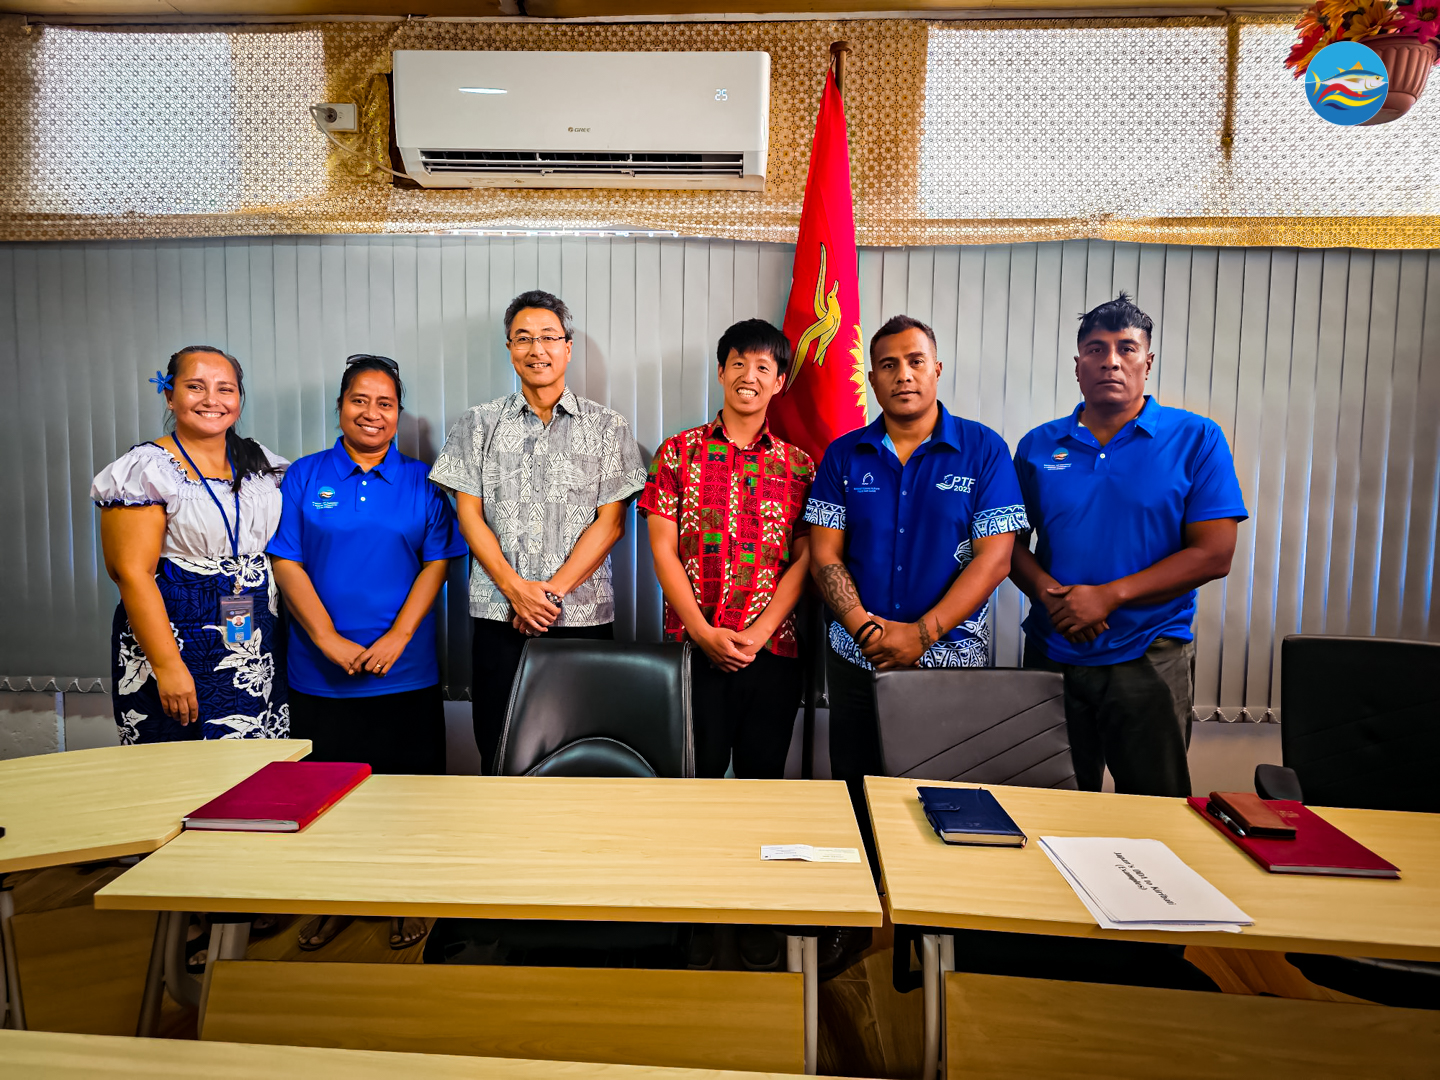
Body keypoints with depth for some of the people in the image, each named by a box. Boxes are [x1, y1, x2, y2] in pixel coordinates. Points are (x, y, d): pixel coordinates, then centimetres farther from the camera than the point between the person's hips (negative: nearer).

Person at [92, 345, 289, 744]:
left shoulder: (261, 464, 11)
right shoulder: (146, 469, -6)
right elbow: (132, 574, -12)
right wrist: (168, 666, -18)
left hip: (259, 650, 5)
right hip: (179, 645, -5)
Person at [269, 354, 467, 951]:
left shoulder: (420, 481, 4)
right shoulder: (305, 476, 4)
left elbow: (436, 563, -1)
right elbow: (286, 563, -1)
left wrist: (395, 639, -12)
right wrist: (330, 641, -11)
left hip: (405, 671, 0)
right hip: (321, 672, 1)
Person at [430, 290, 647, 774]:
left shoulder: (607, 427, 5)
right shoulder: (480, 424, 9)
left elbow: (610, 521, -1)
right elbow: (469, 514, 3)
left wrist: (553, 589, -11)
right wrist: (515, 588, -10)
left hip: (583, 614, -1)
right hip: (499, 615, 1)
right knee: (499, 755, 7)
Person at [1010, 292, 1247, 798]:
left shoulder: (1196, 439, -1)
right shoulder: (1037, 446, 7)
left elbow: (1213, 554, -8)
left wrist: (1108, 596, -16)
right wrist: (1048, 592, -12)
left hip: (1150, 656, -2)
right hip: (1052, 652, 2)